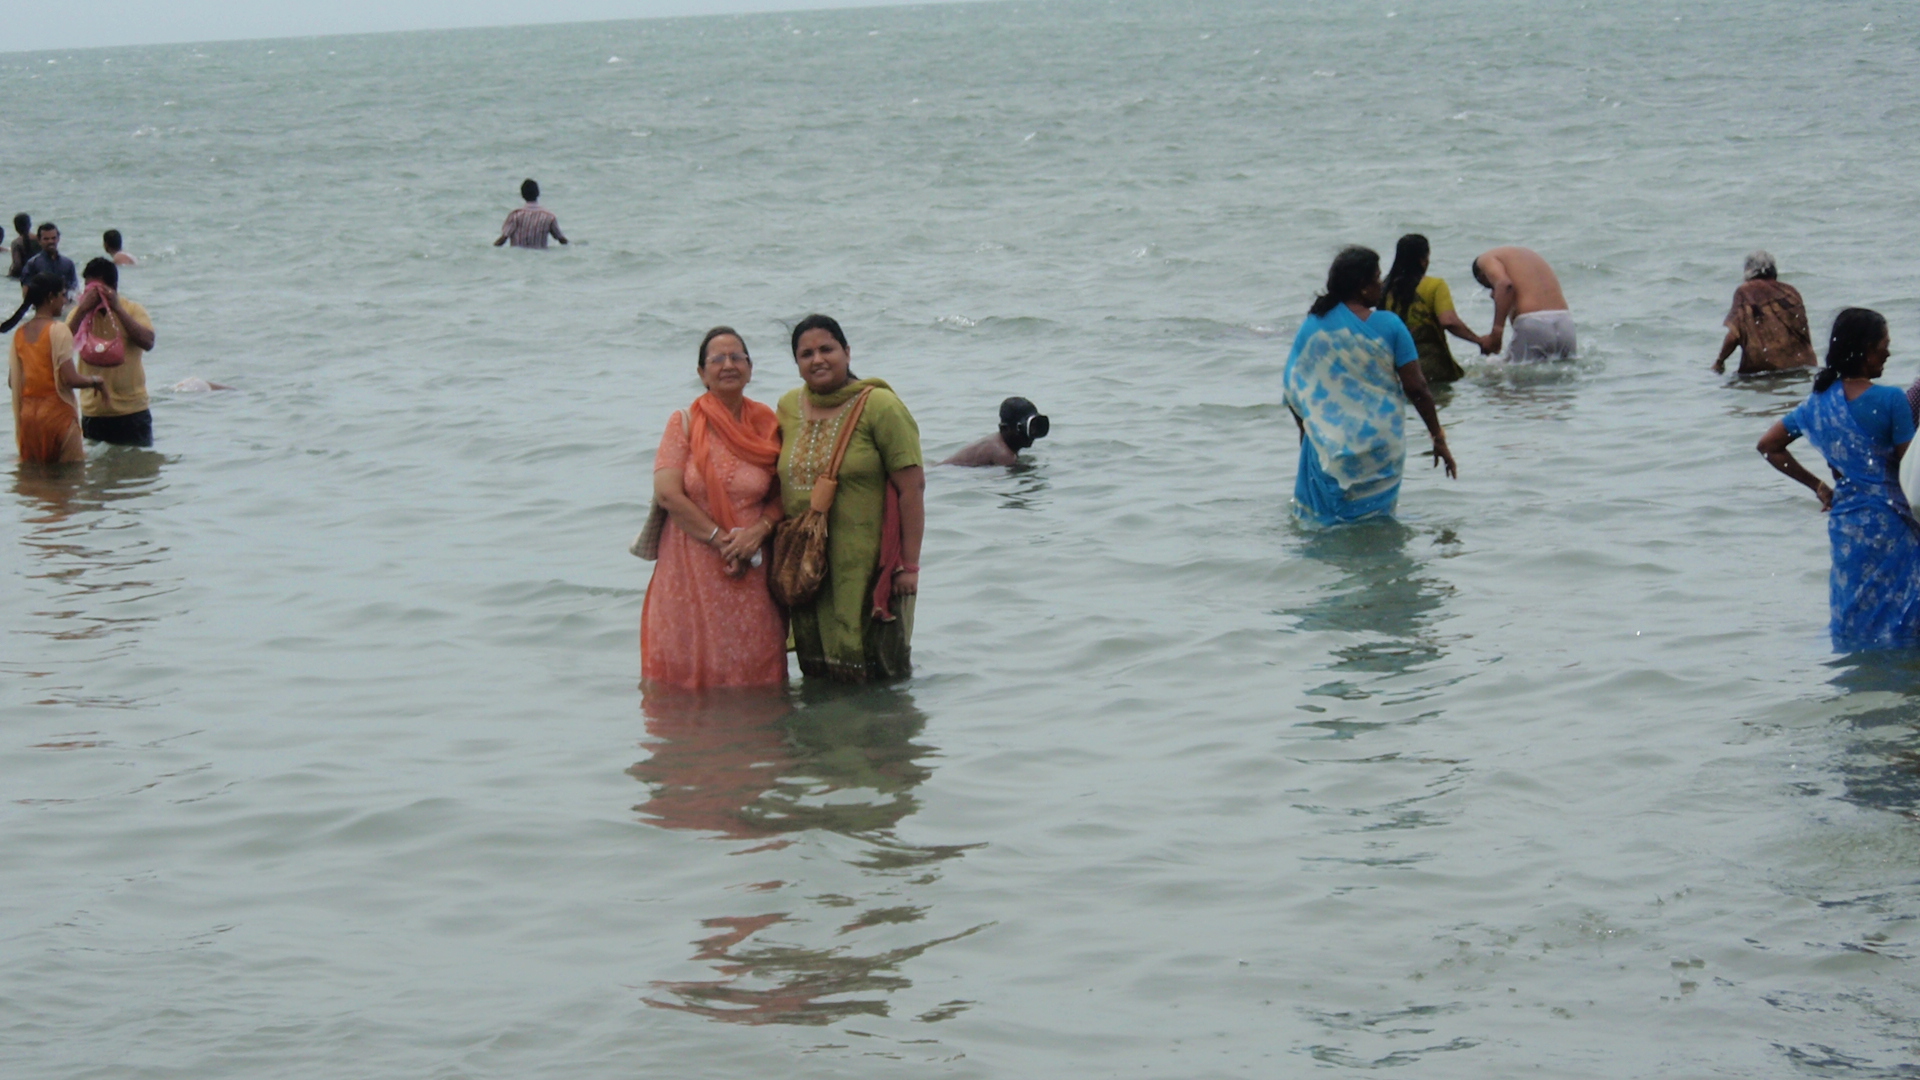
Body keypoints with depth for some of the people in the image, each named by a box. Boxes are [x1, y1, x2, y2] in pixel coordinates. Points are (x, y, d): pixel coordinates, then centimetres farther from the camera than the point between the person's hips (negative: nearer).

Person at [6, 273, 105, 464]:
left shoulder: (20, 333, 7)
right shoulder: (58, 329, -12)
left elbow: (12, 381, 8)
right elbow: (70, 378, -19)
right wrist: (94, 380, -1)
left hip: (27, 414, 6)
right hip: (56, 411, -6)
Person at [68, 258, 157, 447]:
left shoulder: (133, 310, -1)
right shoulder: (81, 313, 3)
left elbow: (148, 342, -19)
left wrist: (117, 309, -21)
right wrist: (82, 310, -21)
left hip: (131, 411, -1)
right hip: (93, 412, 1)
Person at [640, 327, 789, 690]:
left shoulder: (767, 426, 7)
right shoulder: (685, 423, 1)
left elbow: (781, 497, 9)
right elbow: (667, 493, -9)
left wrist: (759, 531, -12)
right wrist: (720, 539, -14)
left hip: (752, 571, 2)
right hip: (691, 570, -2)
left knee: (753, 674, 1)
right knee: (688, 673, -1)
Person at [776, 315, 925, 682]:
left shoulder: (879, 407, -8)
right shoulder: (788, 407, 9)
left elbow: (912, 487, -11)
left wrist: (910, 564, -14)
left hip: (868, 567, -5)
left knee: (877, 676, -1)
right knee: (817, 676, 9)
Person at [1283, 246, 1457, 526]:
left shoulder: (1313, 326, -2)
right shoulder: (1388, 325, -7)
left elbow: (1294, 389, 0)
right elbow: (1416, 389, -7)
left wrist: (1307, 430, 17)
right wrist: (1439, 439, 2)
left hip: (1328, 447, 1)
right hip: (1381, 446, -1)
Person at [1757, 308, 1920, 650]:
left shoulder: (1821, 401, 6)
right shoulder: (1890, 400, -13)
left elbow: (1768, 446, 14)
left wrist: (1819, 487, 14)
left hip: (1842, 522, 7)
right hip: (1886, 522, -7)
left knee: (1852, 626, 16)